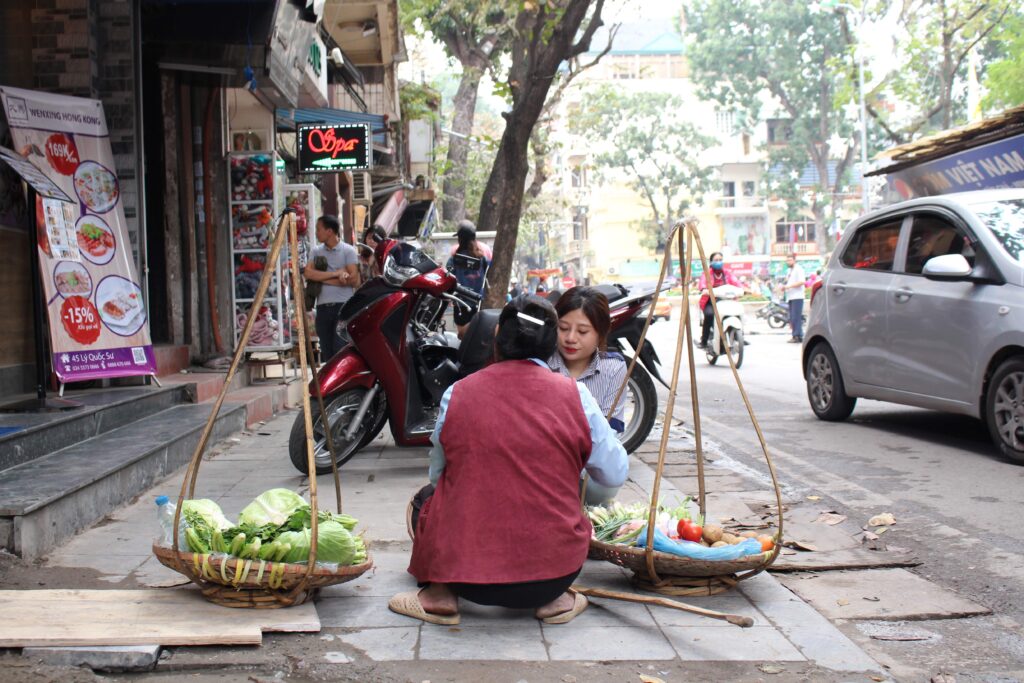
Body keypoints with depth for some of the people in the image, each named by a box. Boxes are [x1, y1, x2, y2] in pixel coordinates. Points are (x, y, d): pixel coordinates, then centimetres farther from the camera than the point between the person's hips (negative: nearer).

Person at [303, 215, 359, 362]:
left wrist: (321, 277, -6)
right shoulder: (317, 251, 13)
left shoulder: (348, 250, 0)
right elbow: (308, 273, -3)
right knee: (327, 352, 7)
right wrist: (336, 274, -11)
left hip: (343, 305, -5)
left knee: (341, 351, -11)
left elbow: (353, 280, -9)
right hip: (323, 306, 5)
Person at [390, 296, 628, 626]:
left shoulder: (456, 394, -2)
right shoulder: (575, 394, -4)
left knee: (432, 497, 27)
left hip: (467, 575, 0)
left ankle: (439, 596, 13)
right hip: (554, 573, 0)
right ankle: (554, 599, 15)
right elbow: (616, 474, 3)